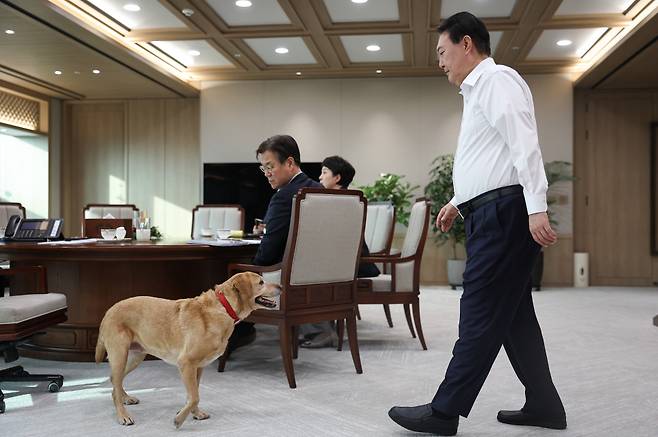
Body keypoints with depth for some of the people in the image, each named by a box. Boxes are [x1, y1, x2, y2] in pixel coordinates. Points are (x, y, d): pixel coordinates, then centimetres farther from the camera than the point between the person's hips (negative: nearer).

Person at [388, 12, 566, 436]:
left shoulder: (496, 79, -7)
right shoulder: (478, 90, 24)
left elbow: (524, 145, -19)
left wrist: (536, 208, -26)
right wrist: (460, 200, 34)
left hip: (503, 212, -11)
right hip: (491, 213, 11)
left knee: (481, 314, -7)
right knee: (512, 313, 11)